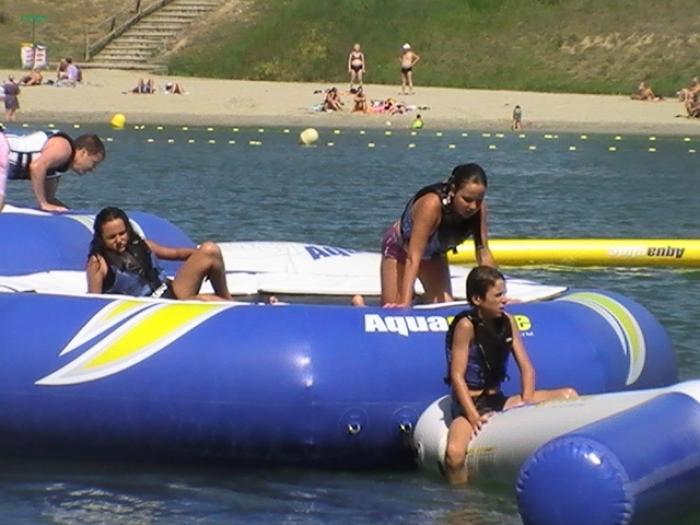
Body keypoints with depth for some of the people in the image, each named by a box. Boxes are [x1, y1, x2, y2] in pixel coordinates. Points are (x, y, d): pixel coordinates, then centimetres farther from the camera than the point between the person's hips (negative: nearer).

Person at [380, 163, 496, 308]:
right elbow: (413, 257, -45)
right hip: (400, 247, -5)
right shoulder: (432, 205, -44)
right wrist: (405, 302, -53)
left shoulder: (479, 208, -29)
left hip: (433, 252, 5)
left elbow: (484, 254, -18)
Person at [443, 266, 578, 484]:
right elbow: (457, 375, -18)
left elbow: (526, 367, 4)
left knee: (568, 395, -1)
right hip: (470, 405, -7)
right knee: (455, 454, -37)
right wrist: (473, 417, -26)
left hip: (499, 401, 7)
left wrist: (526, 403, -12)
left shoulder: (507, 322, 4)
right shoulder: (466, 325, -14)